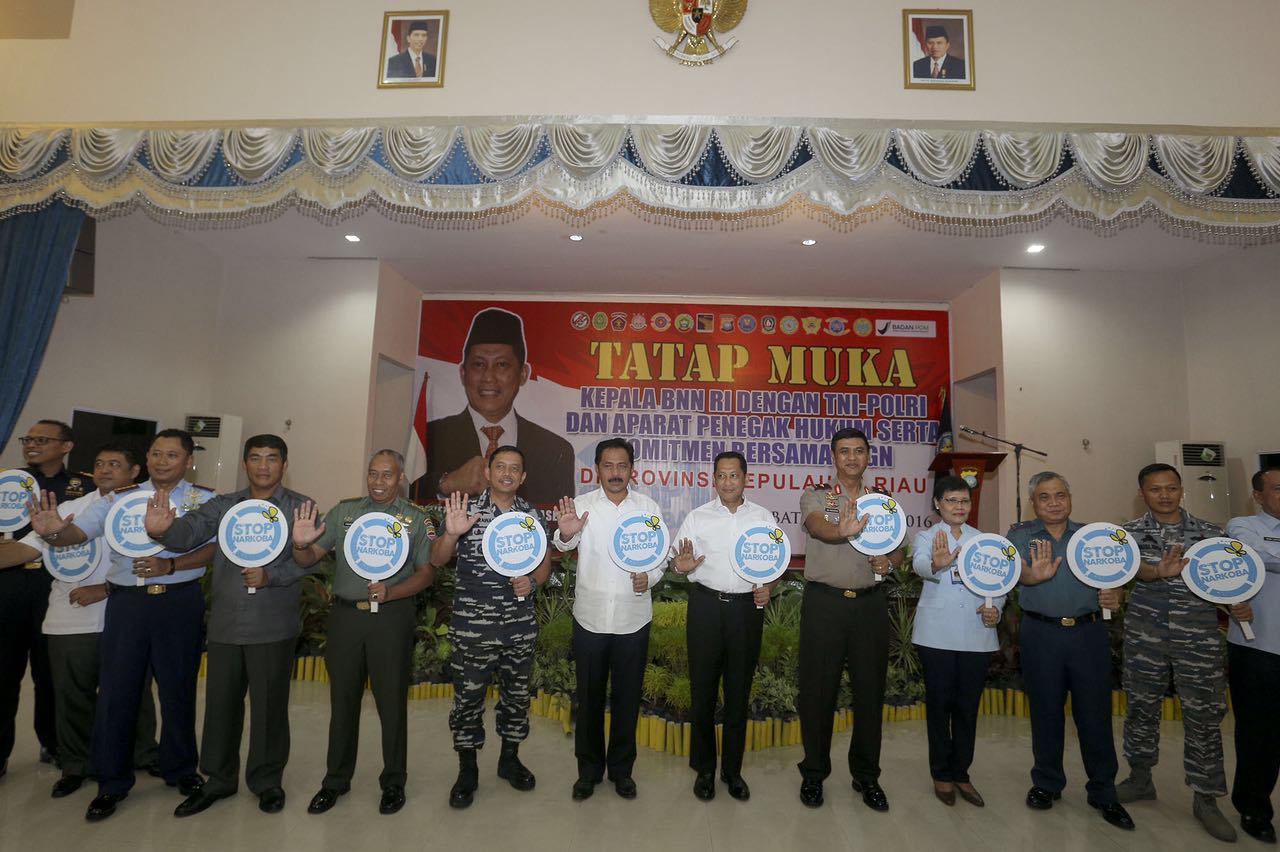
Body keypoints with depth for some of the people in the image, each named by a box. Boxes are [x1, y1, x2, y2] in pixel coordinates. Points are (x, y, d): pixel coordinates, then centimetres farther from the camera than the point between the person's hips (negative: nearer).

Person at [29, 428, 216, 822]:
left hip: (179, 602, -2)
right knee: (116, 690, 7)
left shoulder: (205, 500, -1)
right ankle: (112, 782, 25)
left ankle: (180, 770, 29)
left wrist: (169, 566, -22)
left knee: (178, 688, 10)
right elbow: (77, 532, -4)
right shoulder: (119, 499, 5)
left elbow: (213, 549, -9)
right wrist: (53, 532, -26)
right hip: (126, 602, 2)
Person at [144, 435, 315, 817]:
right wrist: (161, 530, -27)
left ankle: (267, 781, 26)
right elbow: (189, 530, -6)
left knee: (269, 705, 8)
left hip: (273, 626, -3)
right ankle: (219, 779, 33)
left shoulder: (300, 507, -2)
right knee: (220, 703, 14)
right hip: (225, 623, 3)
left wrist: (270, 576, -23)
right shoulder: (224, 505, 8)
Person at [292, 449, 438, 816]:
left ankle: (393, 782, 25)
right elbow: (310, 558, 6)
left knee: (392, 700, 6)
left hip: (392, 618, -2)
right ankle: (336, 780, 32)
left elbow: (426, 573, -3)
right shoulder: (344, 511, 7)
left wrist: (390, 593, -19)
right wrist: (301, 544, -17)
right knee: (342, 699, 13)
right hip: (345, 615, 3)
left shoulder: (417, 519, 0)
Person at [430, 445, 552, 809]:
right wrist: (451, 534, -25)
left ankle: (509, 759, 36)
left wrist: (533, 581, -10)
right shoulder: (466, 509, -4)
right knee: (468, 696, 7)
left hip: (520, 623, 3)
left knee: (516, 693, 15)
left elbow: (545, 561, 11)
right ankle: (467, 771, 26)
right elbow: (437, 560, -5)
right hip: (472, 623, -2)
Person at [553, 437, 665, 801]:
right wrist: (565, 532, -47)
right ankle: (589, 769, 32)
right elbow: (564, 544, -23)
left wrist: (650, 577, -16)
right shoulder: (582, 504, -6)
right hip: (590, 617, -1)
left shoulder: (648, 506, -1)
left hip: (633, 619, 1)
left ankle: (621, 768, 33)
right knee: (589, 697, 14)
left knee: (627, 697, 14)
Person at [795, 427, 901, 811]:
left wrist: (889, 560, -8)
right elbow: (817, 526, -22)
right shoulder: (815, 496, -1)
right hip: (824, 602, -3)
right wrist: (842, 531, -44)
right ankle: (814, 772, 22)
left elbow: (898, 548, 15)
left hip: (870, 602, 3)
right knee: (818, 689, 5)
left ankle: (866, 775, 28)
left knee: (870, 689, 10)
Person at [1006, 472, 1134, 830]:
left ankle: (1103, 793, 22)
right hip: (1041, 635, -1)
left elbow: (1110, 579, 13)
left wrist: (1114, 595, -10)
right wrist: (1033, 575, -42)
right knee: (1046, 712, 10)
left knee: (1095, 713, 5)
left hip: (1089, 632, 2)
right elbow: (1015, 567, -19)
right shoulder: (1021, 535, -1)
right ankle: (1047, 783, 26)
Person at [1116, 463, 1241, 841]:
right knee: (1142, 708, 12)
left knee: (1204, 716, 5)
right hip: (1145, 635, 0)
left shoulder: (1210, 532, 3)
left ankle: (1205, 799, 22)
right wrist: (1159, 572, -39)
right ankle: (1140, 779, 30)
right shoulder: (1130, 533, -1)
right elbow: (1133, 569, -18)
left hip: (1199, 637, 0)